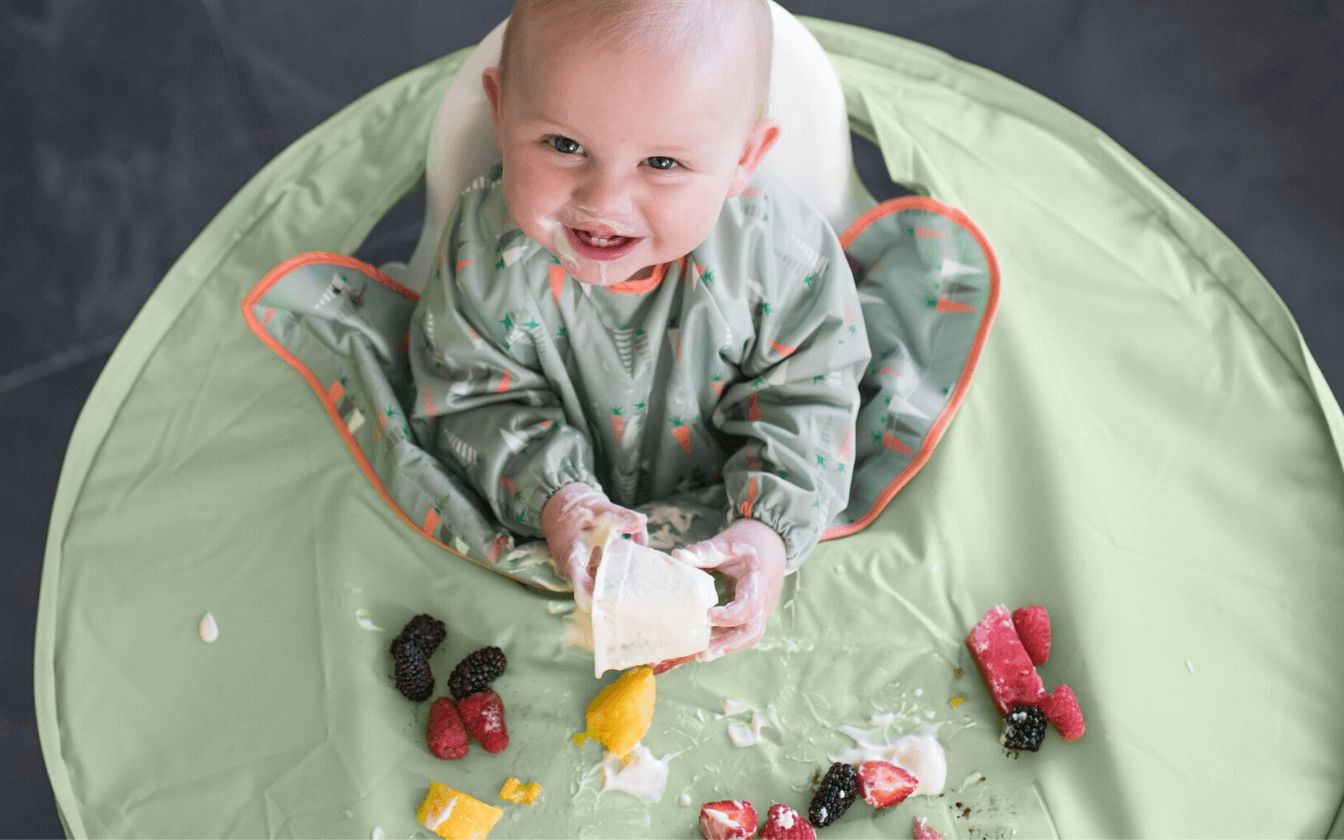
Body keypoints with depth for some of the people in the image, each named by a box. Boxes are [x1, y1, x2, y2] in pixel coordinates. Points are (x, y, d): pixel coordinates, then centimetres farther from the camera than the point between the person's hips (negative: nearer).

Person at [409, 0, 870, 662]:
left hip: (716, 507, 1)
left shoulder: (778, 250, -28)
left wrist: (770, 527, -29)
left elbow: (803, 396, -16)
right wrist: (553, 499, -28)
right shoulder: (484, 249, -25)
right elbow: (479, 400, -13)